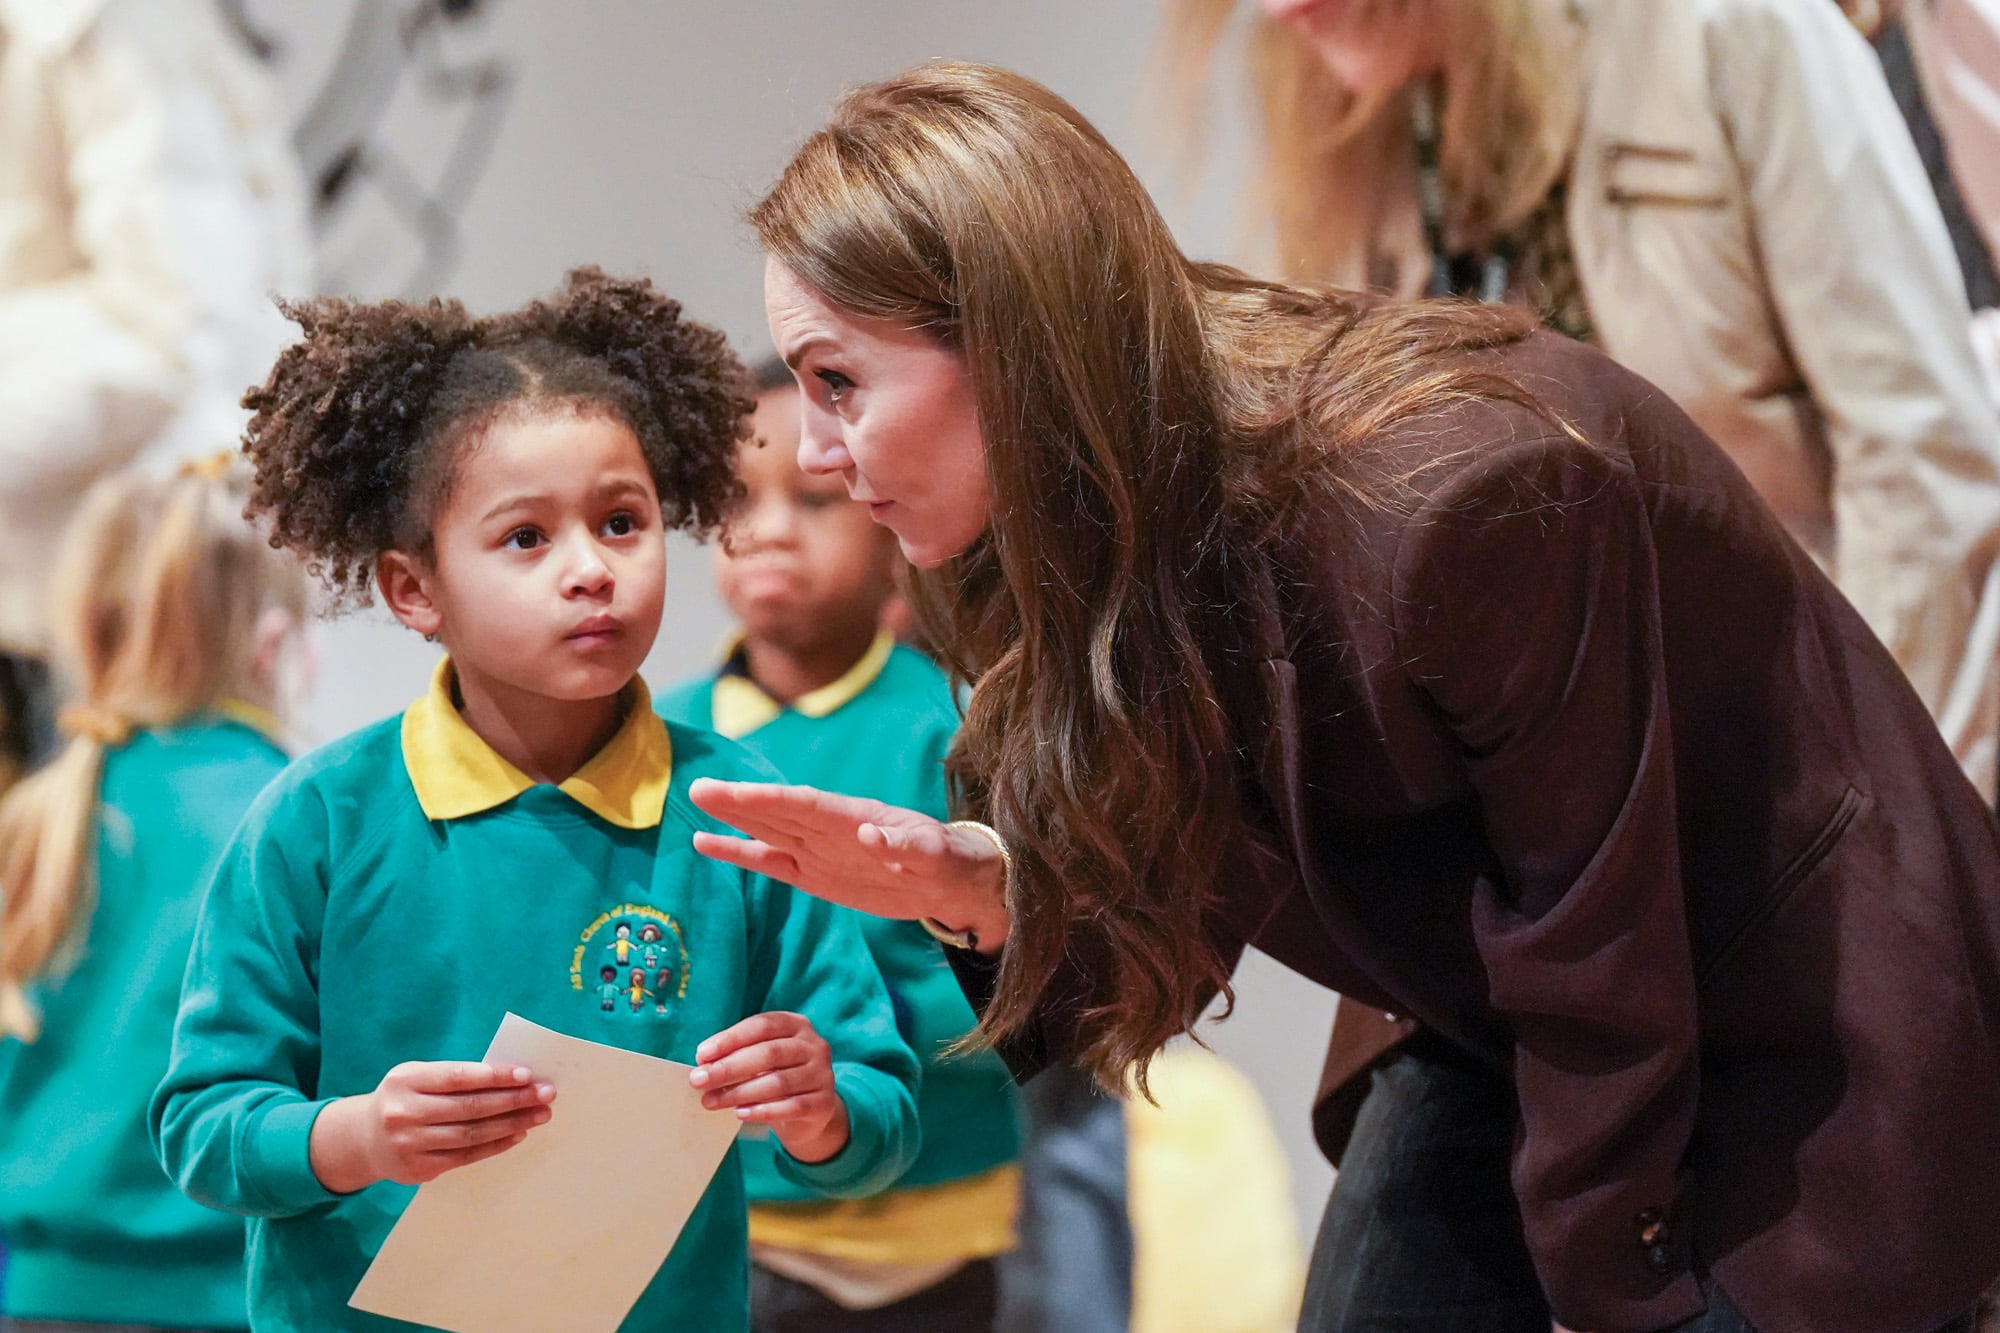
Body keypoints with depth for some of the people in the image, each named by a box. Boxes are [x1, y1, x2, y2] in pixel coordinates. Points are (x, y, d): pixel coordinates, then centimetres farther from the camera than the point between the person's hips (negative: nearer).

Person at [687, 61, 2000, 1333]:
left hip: (1807, 1052, -7)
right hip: (1496, 1047, 7)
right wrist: (973, 886, -20)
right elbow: (1208, 892, -1)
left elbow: (1596, 953, -23)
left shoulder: (1454, 493, -32)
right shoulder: (1130, 520, -8)